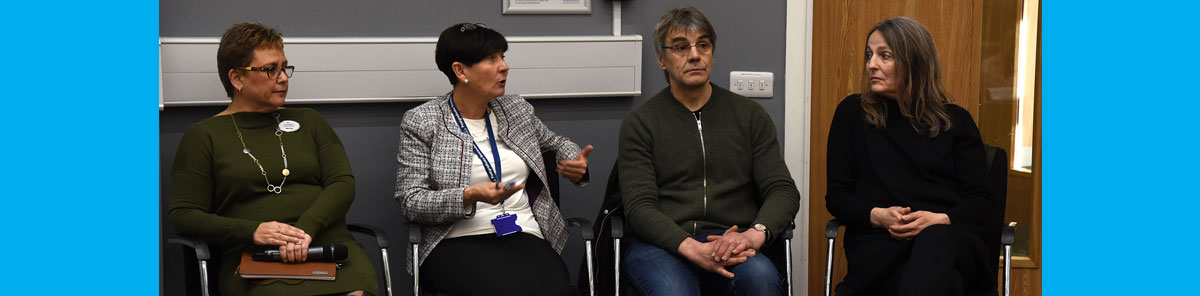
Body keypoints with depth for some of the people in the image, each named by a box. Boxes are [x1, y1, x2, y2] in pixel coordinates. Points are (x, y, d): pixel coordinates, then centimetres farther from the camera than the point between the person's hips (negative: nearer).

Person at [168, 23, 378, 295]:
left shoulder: (308, 121, 23)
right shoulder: (203, 136, 13)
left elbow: (343, 184, 11)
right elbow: (183, 215, 5)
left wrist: (306, 228, -10)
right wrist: (253, 231, -12)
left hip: (330, 244, 3)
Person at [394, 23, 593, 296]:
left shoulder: (516, 109, 16)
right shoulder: (421, 122, 3)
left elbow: (555, 142, 34)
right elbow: (411, 202, -3)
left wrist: (576, 163, 10)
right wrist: (470, 197, -19)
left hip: (525, 238, 4)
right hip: (457, 243, -3)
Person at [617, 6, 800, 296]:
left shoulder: (750, 115, 14)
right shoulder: (639, 123, 8)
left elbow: (783, 190, 8)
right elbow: (639, 207, -2)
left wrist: (756, 233, -16)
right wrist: (693, 249, -20)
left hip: (729, 241, 2)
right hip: (661, 244, -2)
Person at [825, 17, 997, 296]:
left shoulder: (955, 120, 17)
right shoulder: (853, 113, 16)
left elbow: (980, 201, 11)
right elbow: (837, 196, 12)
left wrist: (940, 219, -11)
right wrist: (879, 216, -8)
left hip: (948, 236, 2)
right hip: (879, 243, -1)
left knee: (935, 242, -42)